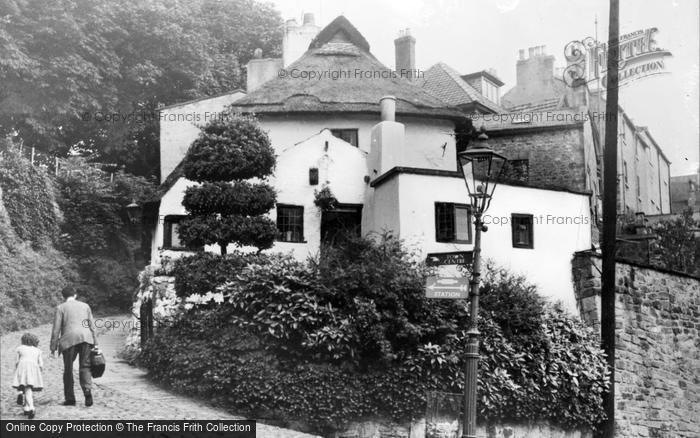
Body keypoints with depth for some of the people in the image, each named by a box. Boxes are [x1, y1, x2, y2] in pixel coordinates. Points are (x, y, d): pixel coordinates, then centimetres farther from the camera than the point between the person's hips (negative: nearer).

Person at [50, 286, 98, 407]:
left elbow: (56, 330, 3)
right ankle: (88, 390, -18)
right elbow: (92, 326, 14)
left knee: (68, 369, 9)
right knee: (85, 367, 5)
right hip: (86, 338, 2)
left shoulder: (61, 308, 9)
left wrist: (53, 348, 5)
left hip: (69, 339, -2)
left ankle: (70, 398, 10)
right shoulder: (85, 306, 18)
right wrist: (95, 344, 15)